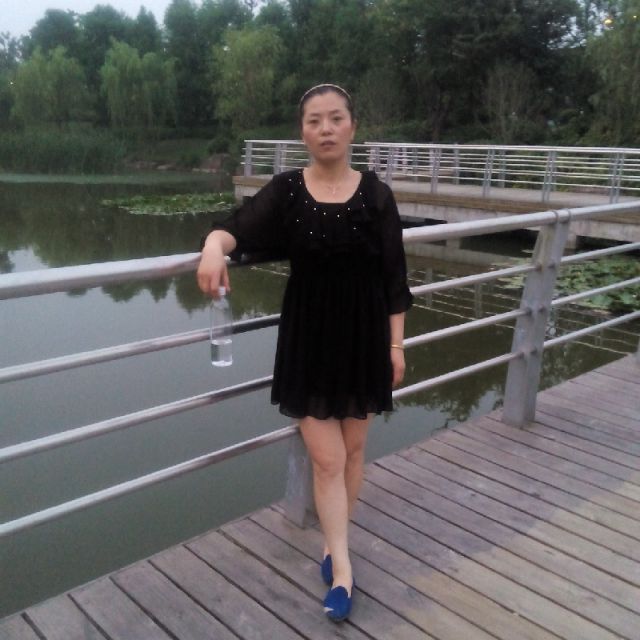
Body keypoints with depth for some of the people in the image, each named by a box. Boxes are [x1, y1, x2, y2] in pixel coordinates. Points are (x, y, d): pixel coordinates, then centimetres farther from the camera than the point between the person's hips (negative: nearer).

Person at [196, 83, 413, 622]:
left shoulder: (375, 194, -4)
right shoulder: (285, 190, -3)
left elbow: (393, 278, -1)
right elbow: (240, 228, -17)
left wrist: (396, 343, -2)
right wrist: (214, 244, -40)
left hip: (363, 335, 1)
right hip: (308, 338, -1)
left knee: (352, 451, 14)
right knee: (326, 459, 1)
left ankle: (335, 543, 35)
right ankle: (343, 568, 14)